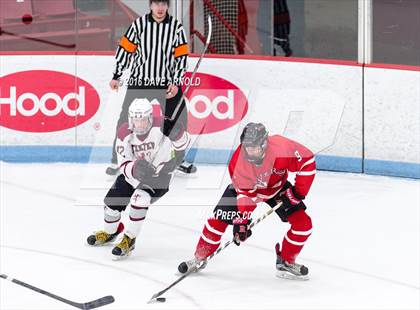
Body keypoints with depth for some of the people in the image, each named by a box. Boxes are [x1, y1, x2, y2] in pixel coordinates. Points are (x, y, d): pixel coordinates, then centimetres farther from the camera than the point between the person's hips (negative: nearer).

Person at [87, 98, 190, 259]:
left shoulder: (160, 127, -26)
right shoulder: (124, 133, -17)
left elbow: (182, 143, -30)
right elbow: (124, 165, -20)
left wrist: (176, 133, -54)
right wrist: (136, 169, -43)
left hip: (159, 177, -4)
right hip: (132, 174, 5)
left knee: (139, 198, -29)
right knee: (112, 202, 6)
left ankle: (129, 239, -10)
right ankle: (110, 231, 41)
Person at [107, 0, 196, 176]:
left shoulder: (176, 27, -2)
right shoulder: (139, 24, -5)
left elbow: (181, 56, -1)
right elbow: (125, 49, 1)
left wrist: (176, 82, -9)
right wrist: (117, 76, 0)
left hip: (168, 82, 2)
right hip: (139, 81, -1)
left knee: (178, 118, 2)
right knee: (127, 119, -3)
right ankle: (117, 161, 5)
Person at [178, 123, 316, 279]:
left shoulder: (281, 148, -38)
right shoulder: (237, 162, -32)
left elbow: (307, 160, -26)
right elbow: (245, 194, -25)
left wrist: (298, 191, -24)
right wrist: (242, 222, -29)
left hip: (277, 187, 1)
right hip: (243, 188, -1)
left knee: (303, 223, -11)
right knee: (218, 220, -10)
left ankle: (286, 262, 9)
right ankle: (200, 258, 11)